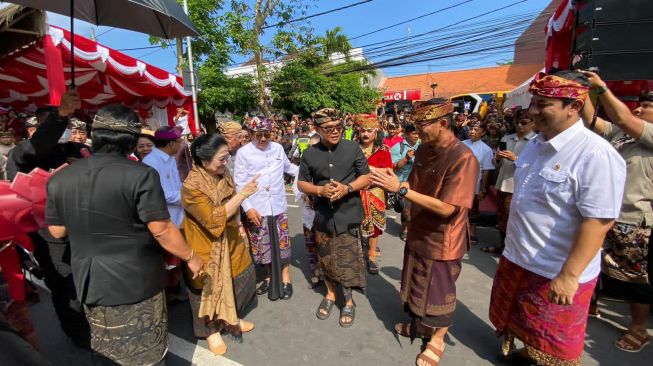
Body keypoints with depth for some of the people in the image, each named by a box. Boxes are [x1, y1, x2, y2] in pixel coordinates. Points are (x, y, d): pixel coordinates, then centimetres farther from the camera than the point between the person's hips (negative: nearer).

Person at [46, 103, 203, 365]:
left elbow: (57, 231, 7)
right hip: (135, 284, -5)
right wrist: (191, 257, -8)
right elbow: (161, 230, -21)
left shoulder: (59, 179, -2)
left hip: (89, 284, 6)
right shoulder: (141, 175, -21)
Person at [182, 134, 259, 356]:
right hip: (206, 249, -7)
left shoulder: (223, 176, -2)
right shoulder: (191, 187, -26)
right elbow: (214, 219, -33)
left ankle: (231, 318, 41)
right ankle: (211, 329, 39)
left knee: (242, 278, 16)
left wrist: (238, 231, 14)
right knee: (210, 287, 12)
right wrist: (242, 194, -35)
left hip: (230, 243, 7)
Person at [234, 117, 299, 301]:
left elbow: (288, 167, 23)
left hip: (278, 206, 2)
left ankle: (285, 279, 25)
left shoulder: (278, 148, 5)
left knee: (281, 243, 8)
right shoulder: (243, 153, -5)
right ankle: (269, 277, 32)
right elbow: (239, 183, -7)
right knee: (263, 245, 11)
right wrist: (248, 207, -14)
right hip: (256, 209, -2)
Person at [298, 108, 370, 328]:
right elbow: (301, 183, 5)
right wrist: (320, 190, -14)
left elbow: (366, 177, -1)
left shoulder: (352, 148, -5)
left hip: (348, 215, -2)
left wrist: (347, 188, -18)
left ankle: (348, 300, 29)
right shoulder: (309, 154, -2)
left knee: (348, 260, 4)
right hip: (323, 216, 2)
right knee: (326, 259, 16)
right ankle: (330, 294, 41)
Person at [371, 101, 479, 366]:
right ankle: (419, 325, 49)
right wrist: (392, 181, -11)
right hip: (418, 232, 7)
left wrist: (400, 189, -31)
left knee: (438, 292, 14)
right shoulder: (424, 150, 1)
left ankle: (437, 338, 39)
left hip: (442, 240, -7)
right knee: (417, 285, 24)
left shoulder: (463, 158, -25)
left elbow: (446, 208, -29)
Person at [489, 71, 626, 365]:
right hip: (517, 258, 7)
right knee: (521, 321, 27)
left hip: (557, 273, -7)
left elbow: (599, 221, -25)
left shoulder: (595, 155, -22)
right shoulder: (535, 144, 3)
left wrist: (569, 275, -25)